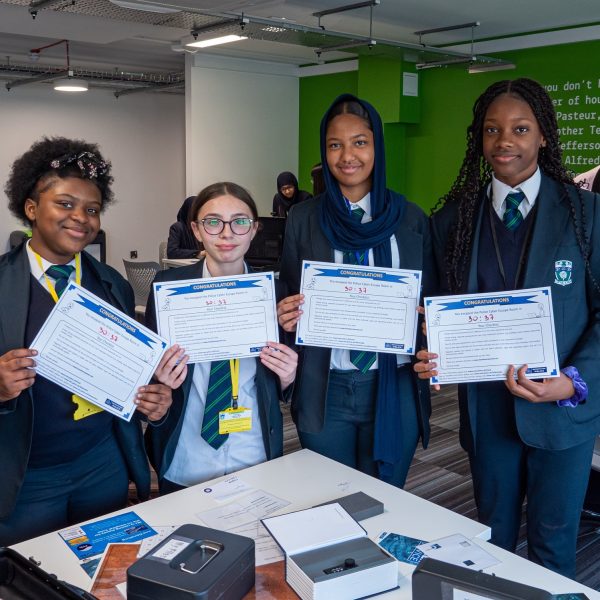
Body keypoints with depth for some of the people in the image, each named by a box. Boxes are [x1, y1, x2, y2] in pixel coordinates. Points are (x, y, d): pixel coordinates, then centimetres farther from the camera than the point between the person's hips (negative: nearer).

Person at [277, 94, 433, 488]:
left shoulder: (411, 218, 1)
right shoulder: (303, 219, 1)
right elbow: (289, 300, 6)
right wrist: (288, 316, -15)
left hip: (395, 388, 0)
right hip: (326, 390, 0)